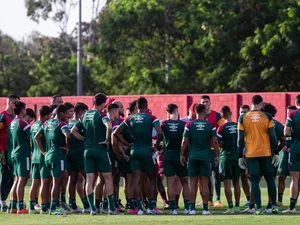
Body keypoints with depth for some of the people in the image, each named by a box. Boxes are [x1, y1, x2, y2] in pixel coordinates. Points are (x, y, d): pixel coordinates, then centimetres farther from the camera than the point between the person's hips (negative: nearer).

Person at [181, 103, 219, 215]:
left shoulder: (189, 125, -1)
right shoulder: (210, 125, -1)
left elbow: (185, 141, -3)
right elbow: (215, 141, -2)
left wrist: (182, 155, 7)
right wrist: (217, 156, 8)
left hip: (193, 156, 0)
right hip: (205, 156, 0)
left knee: (193, 183, 5)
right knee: (205, 183, 3)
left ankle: (192, 208, 2)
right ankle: (205, 208, 0)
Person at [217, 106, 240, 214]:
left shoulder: (221, 128, -11)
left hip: (226, 156, -4)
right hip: (237, 156, 4)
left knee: (227, 183, -2)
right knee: (236, 182, 12)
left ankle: (230, 207, -6)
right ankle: (237, 206, 14)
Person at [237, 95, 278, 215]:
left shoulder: (243, 118, 0)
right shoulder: (267, 117, -2)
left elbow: (240, 138, 0)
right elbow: (273, 136, -2)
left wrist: (240, 154, 8)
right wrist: (274, 151, 9)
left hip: (250, 154, 0)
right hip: (265, 153, 0)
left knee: (254, 181, 1)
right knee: (270, 179, 13)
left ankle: (259, 208, -5)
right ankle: (274, 206, 13)